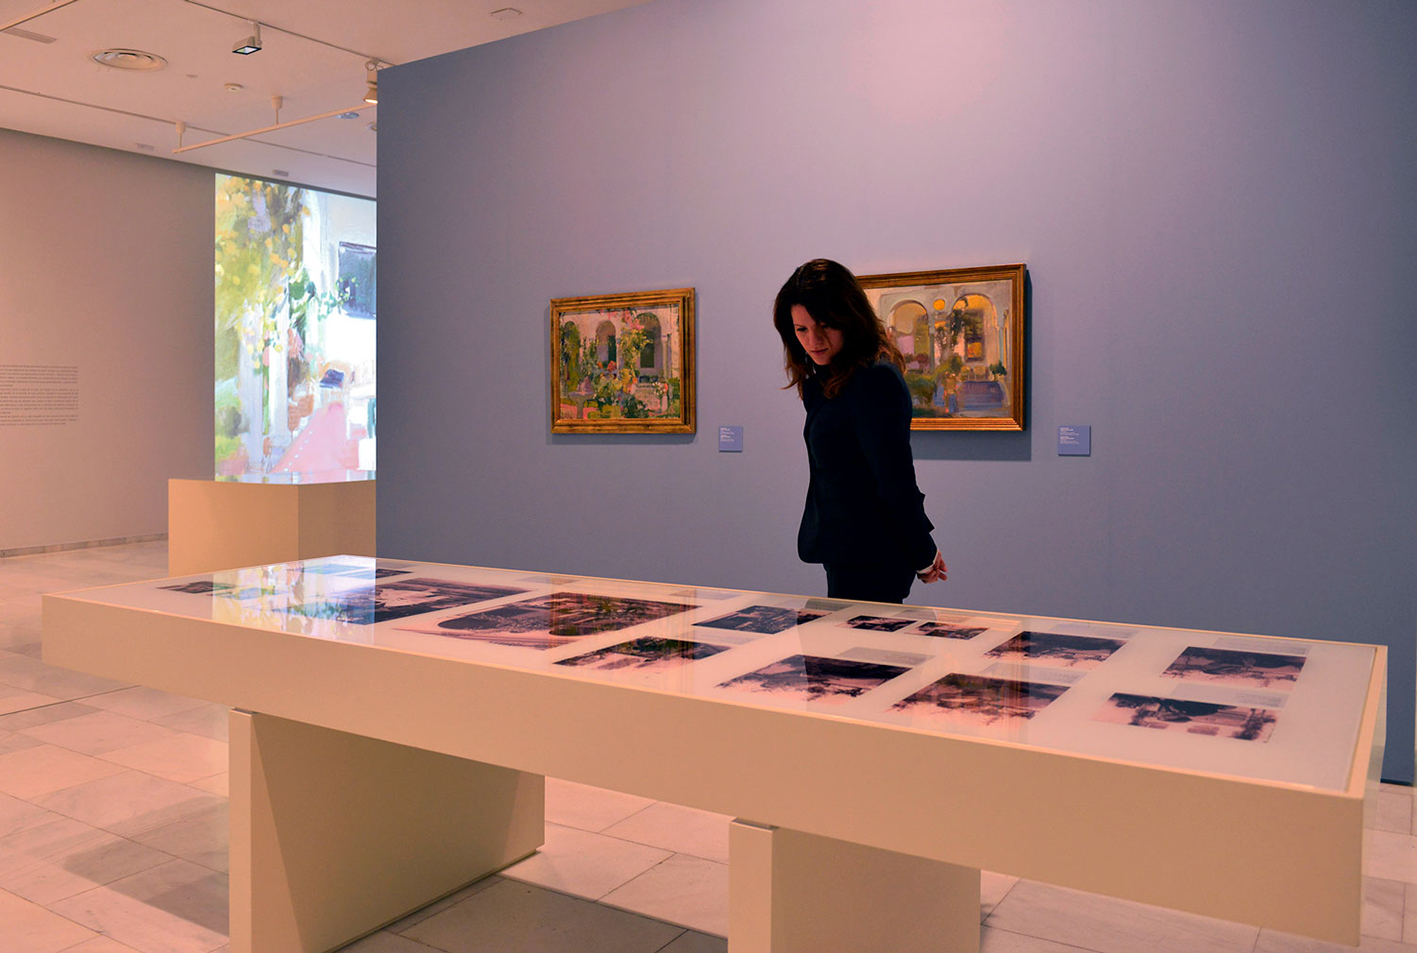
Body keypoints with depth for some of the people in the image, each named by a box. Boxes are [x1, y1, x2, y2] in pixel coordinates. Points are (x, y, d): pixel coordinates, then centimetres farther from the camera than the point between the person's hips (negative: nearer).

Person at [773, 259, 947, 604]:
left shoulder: (875, 380, -20)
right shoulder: (828, 380, 12)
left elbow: (896, 481, -18)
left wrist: (923, 557, -9)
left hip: (869, 565, -10)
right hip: (849, 554, 10)